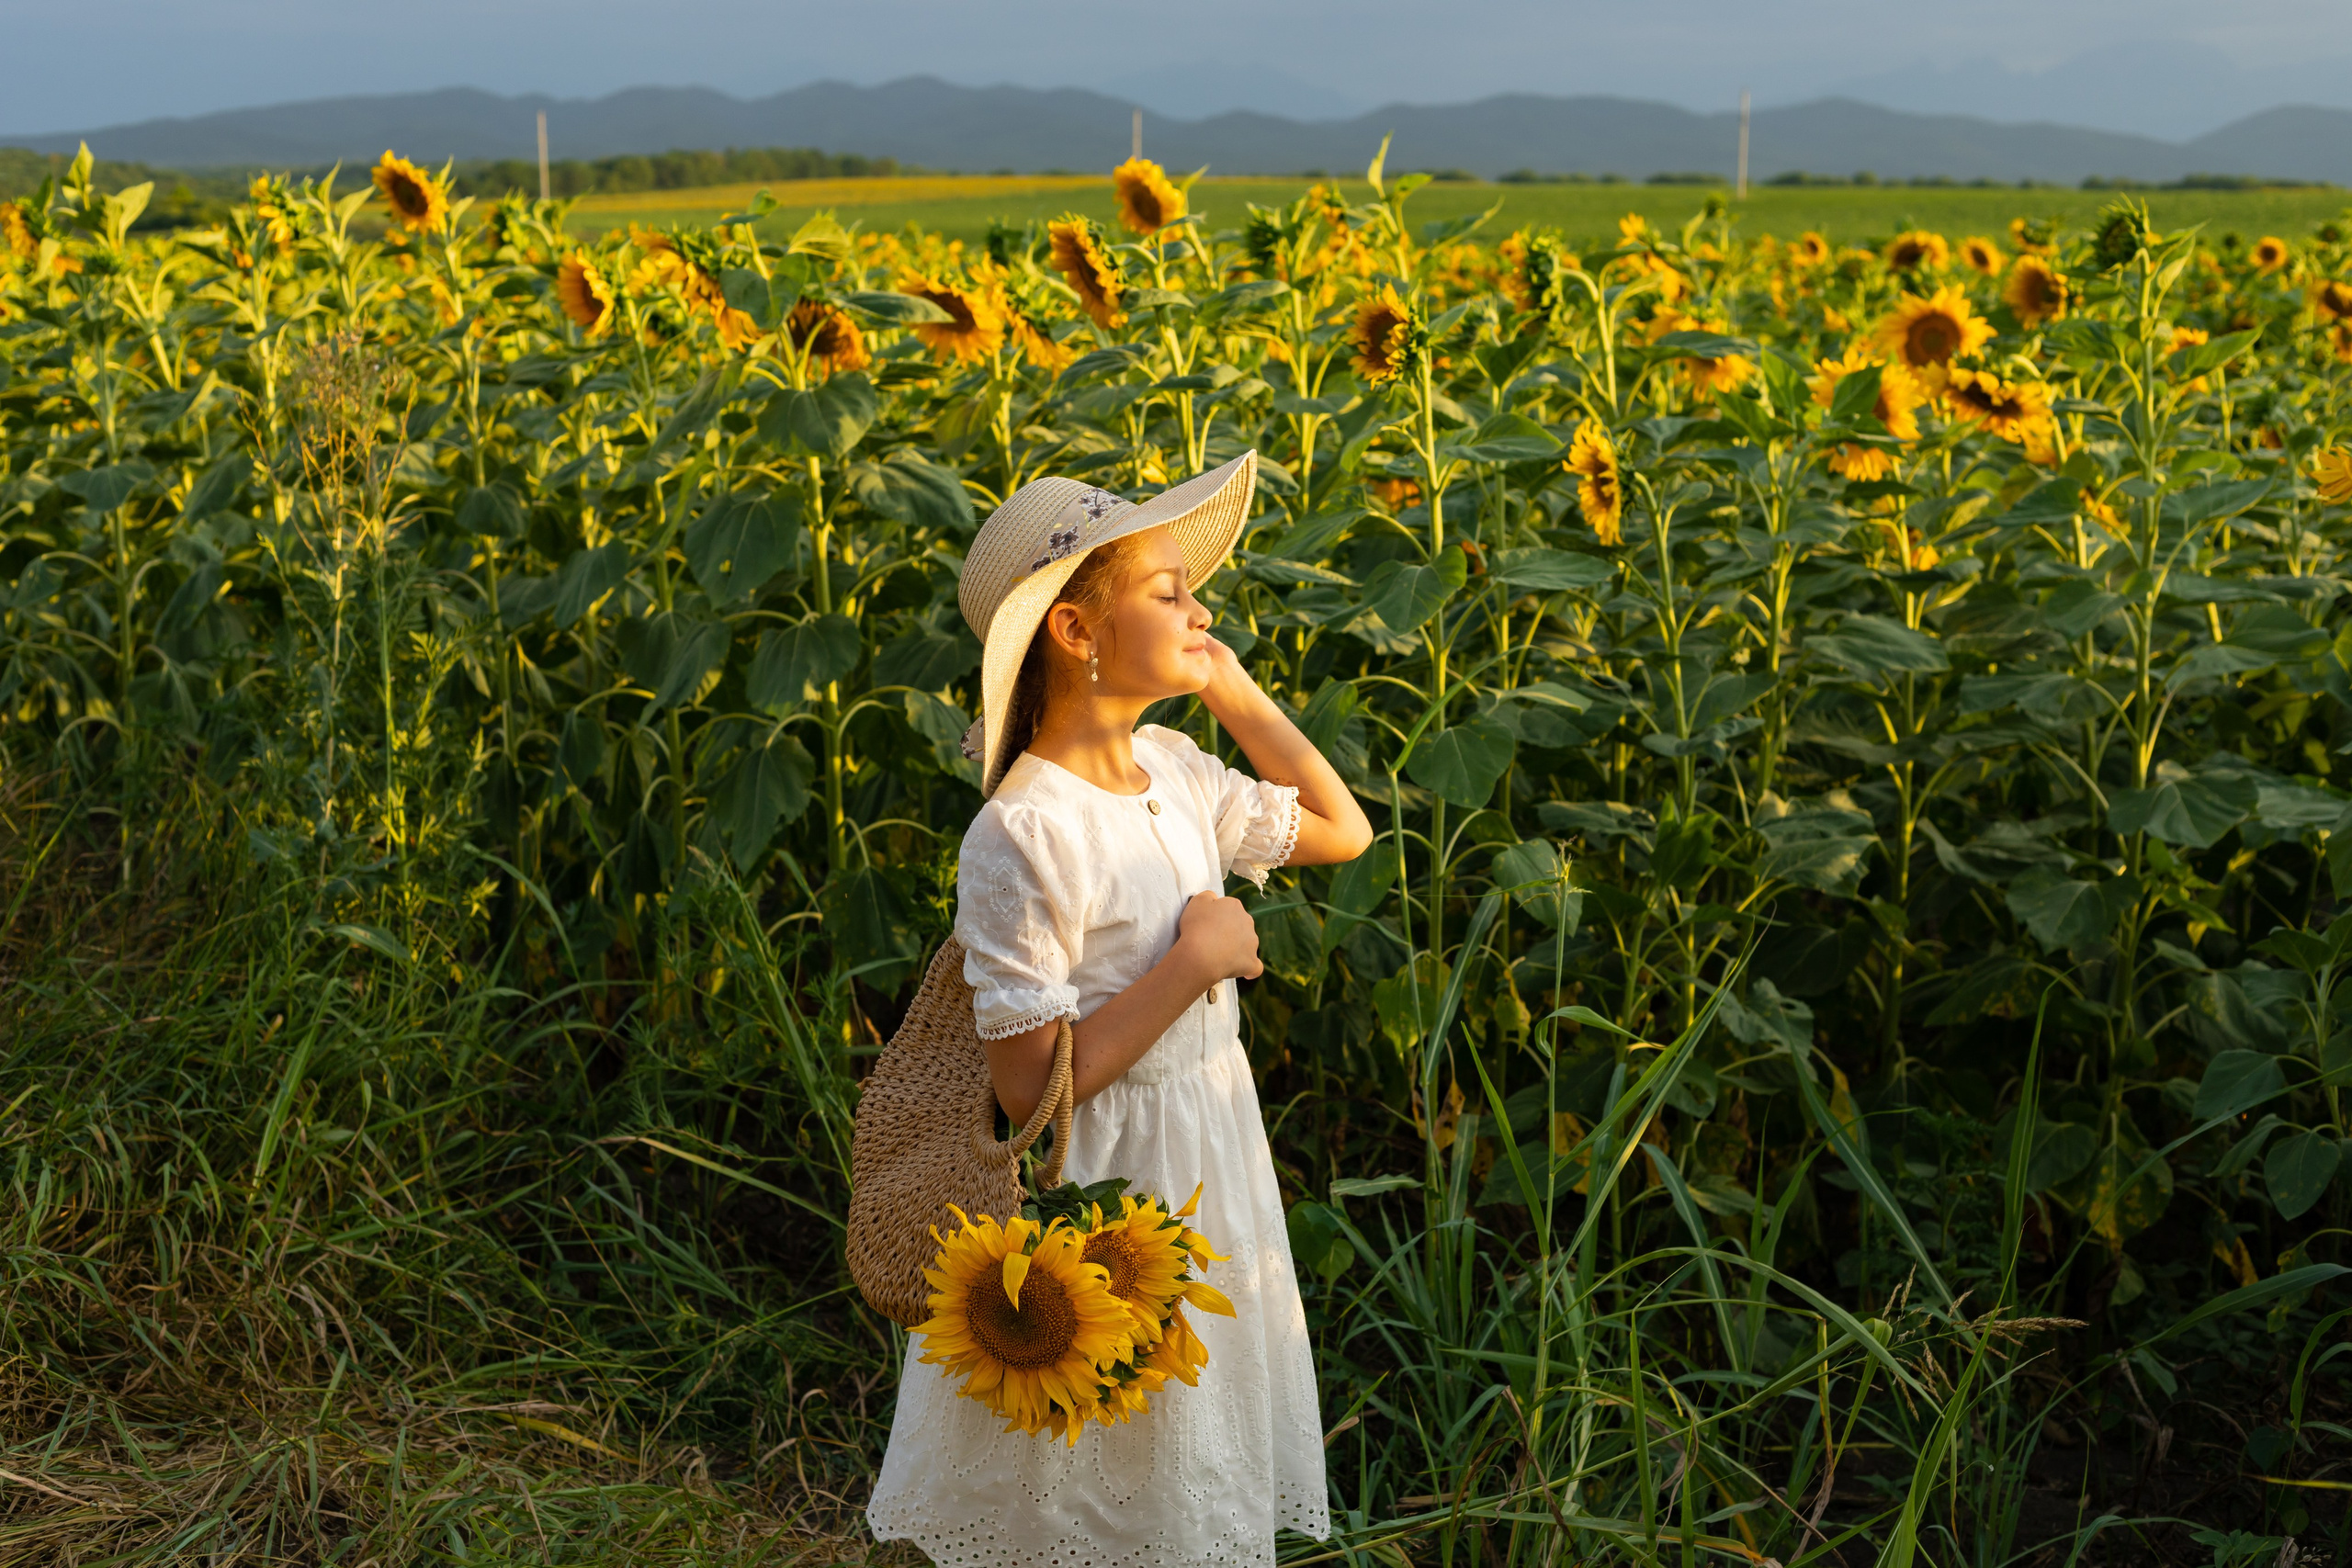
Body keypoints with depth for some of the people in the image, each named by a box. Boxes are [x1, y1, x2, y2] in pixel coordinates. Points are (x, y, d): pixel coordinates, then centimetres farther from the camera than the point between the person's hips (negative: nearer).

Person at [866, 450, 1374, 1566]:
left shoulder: (1175, 771, -1)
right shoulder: (1021, 836, -25)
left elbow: (1343, 832, 13)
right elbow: (1029, 1083, -25)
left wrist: (1235, 691, 3)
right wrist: (1192, 962, -22)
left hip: (1213, 1157, 8)